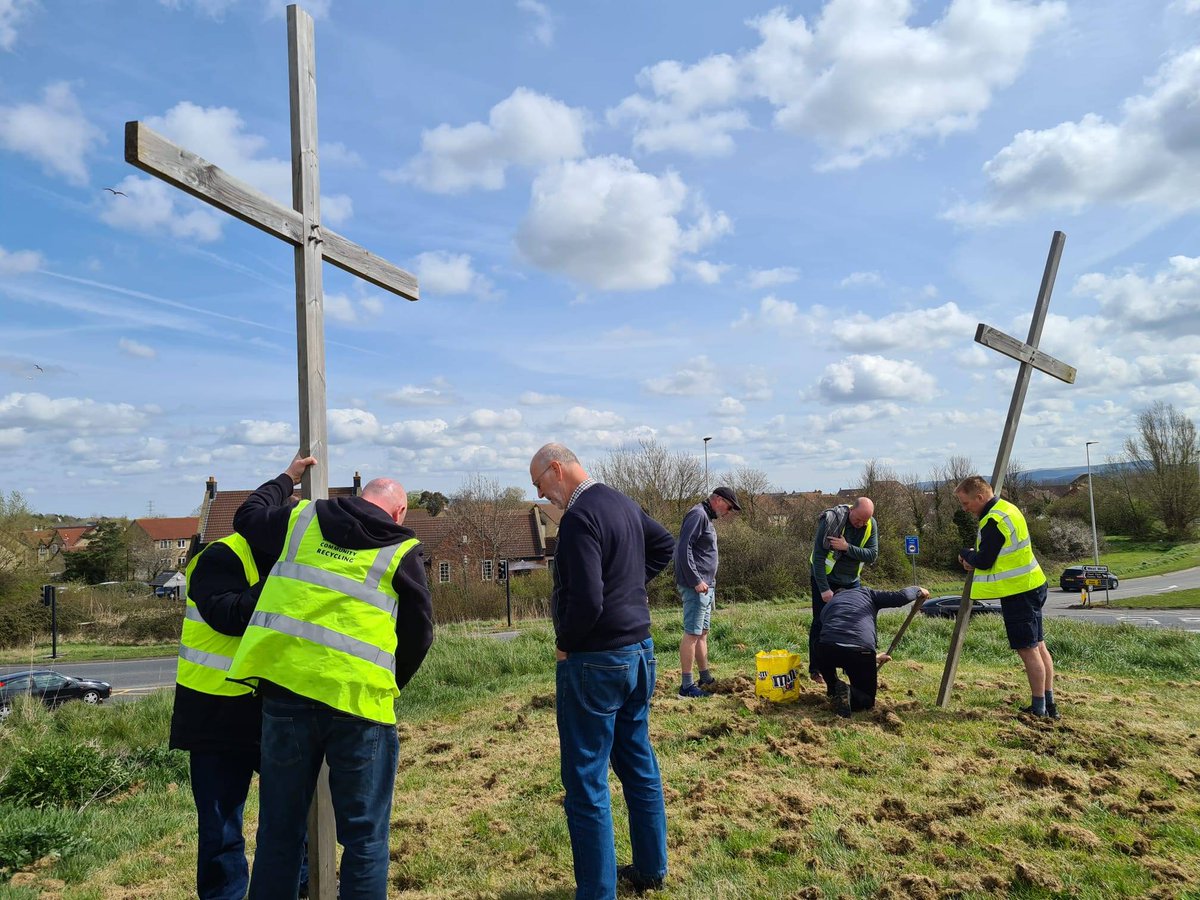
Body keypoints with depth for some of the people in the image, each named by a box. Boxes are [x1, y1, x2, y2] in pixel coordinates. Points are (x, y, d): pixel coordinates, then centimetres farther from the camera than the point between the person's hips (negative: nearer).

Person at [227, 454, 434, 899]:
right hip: (358, 699, -3)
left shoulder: (301, 519, 9)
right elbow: (419, 634, 7)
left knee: (279, 830, 17)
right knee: (364, 837, 9)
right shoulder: (402, 551, 2)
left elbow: (248, 517, 28)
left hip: (285, 687, 4)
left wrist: (286, 478, 42)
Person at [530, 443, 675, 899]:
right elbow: (664, 544, 24)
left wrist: (564, 645, -10)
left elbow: (586, 601, -27)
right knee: (639, 764, 20)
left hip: (595, 661, -9)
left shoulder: (580, 516, -20)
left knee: (586, 784, 2)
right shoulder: (624, 504, 8)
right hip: (639, 652, 9)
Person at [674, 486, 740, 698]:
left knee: (702, 633, 15)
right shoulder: (698, 515, -13)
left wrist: (710, 584, 17)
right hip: (696, 586, -10)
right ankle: (686, 685, -4)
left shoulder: (707, 518, 18)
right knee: (692, 633, -7)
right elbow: (684, 548, -21)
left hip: (706, 586, 10)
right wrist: (696, 581, -22)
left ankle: (706, 678, 24)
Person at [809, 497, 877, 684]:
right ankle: (815, 669, 6)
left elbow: (872, 555, -16)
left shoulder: (871, 525, -11)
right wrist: (824, 589, -26)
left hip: (851, 580, 4)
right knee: (821, 622, -3)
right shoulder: (831, 521, -26)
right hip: (825, 578, -4)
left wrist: (847, 547, -31)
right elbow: (818, 556, -24)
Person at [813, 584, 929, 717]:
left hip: (828, 650, 2)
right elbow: (902, 597, 15)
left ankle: (834, 690, 13)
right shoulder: (864, 592, 27)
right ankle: (849, 694, -11)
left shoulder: (826, 607, 33)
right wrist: (917, 590, 38)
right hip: (861, 652, -2)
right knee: (867, 700, 23)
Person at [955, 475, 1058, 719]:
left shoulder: (993, 521, -22)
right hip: (1032, 585, 10)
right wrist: (974, 557, 5)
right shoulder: (1005, 507, 10)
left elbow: (983, 561, -18)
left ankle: (1039, 709, 3)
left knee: (1028, 650, -3)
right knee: (1038, 647, 14)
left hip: (1018, 592, -10)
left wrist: (966, 554, 2)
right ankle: (1049, 704, 22)